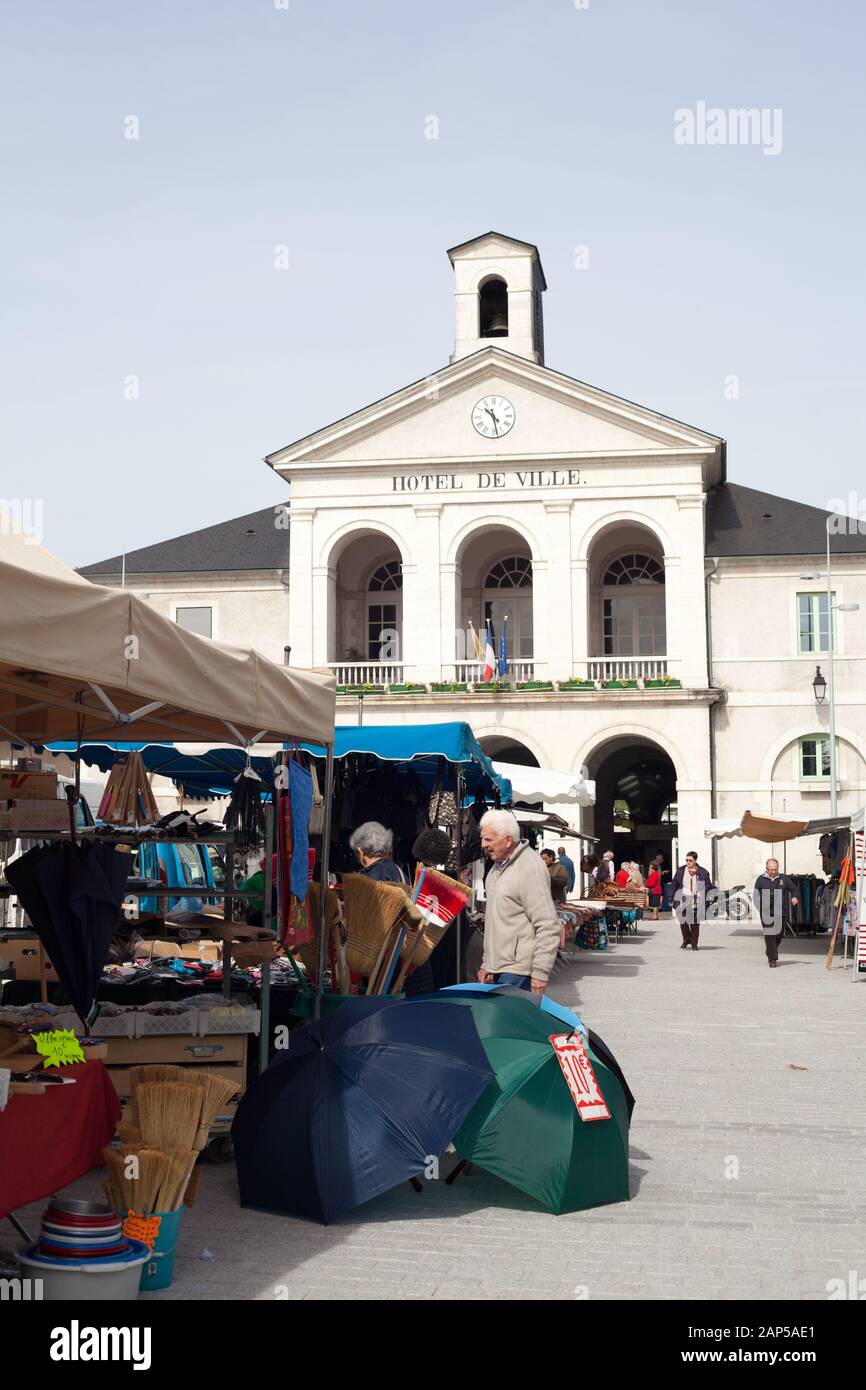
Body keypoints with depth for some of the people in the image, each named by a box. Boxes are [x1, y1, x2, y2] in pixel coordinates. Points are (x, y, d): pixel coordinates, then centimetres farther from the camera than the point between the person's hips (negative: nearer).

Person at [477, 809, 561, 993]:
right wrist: (486, 963, 23)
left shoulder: (530, 869, -15)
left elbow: (548, 927, -18)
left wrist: (540, 973, -20)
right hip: (497, 971, 9)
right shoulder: (498, 865, 16)